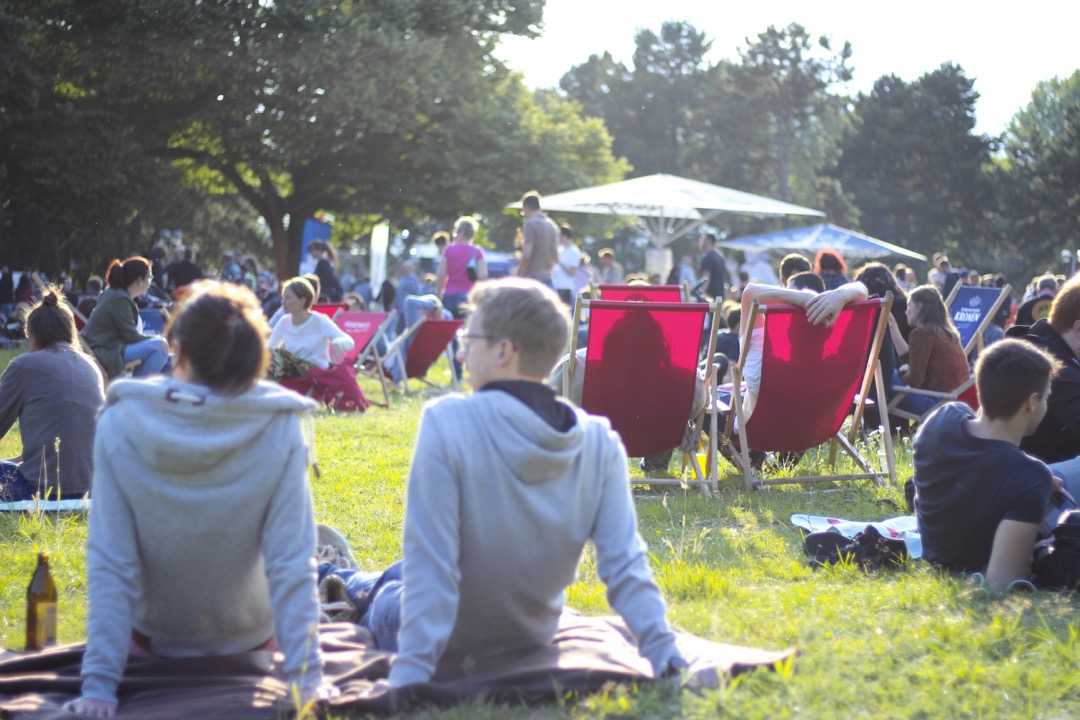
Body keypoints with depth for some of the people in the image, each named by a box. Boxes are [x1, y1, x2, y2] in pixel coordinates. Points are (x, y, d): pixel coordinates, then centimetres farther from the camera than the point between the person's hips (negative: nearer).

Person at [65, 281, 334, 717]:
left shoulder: (120, 424, -21)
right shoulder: (280, 429, -22)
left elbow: (108, 565, -21)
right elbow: (291, 563, -23)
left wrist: (99, 685, -18)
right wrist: (306, 675, -17)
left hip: (152, 644, 1)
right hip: (248, 642, 0)